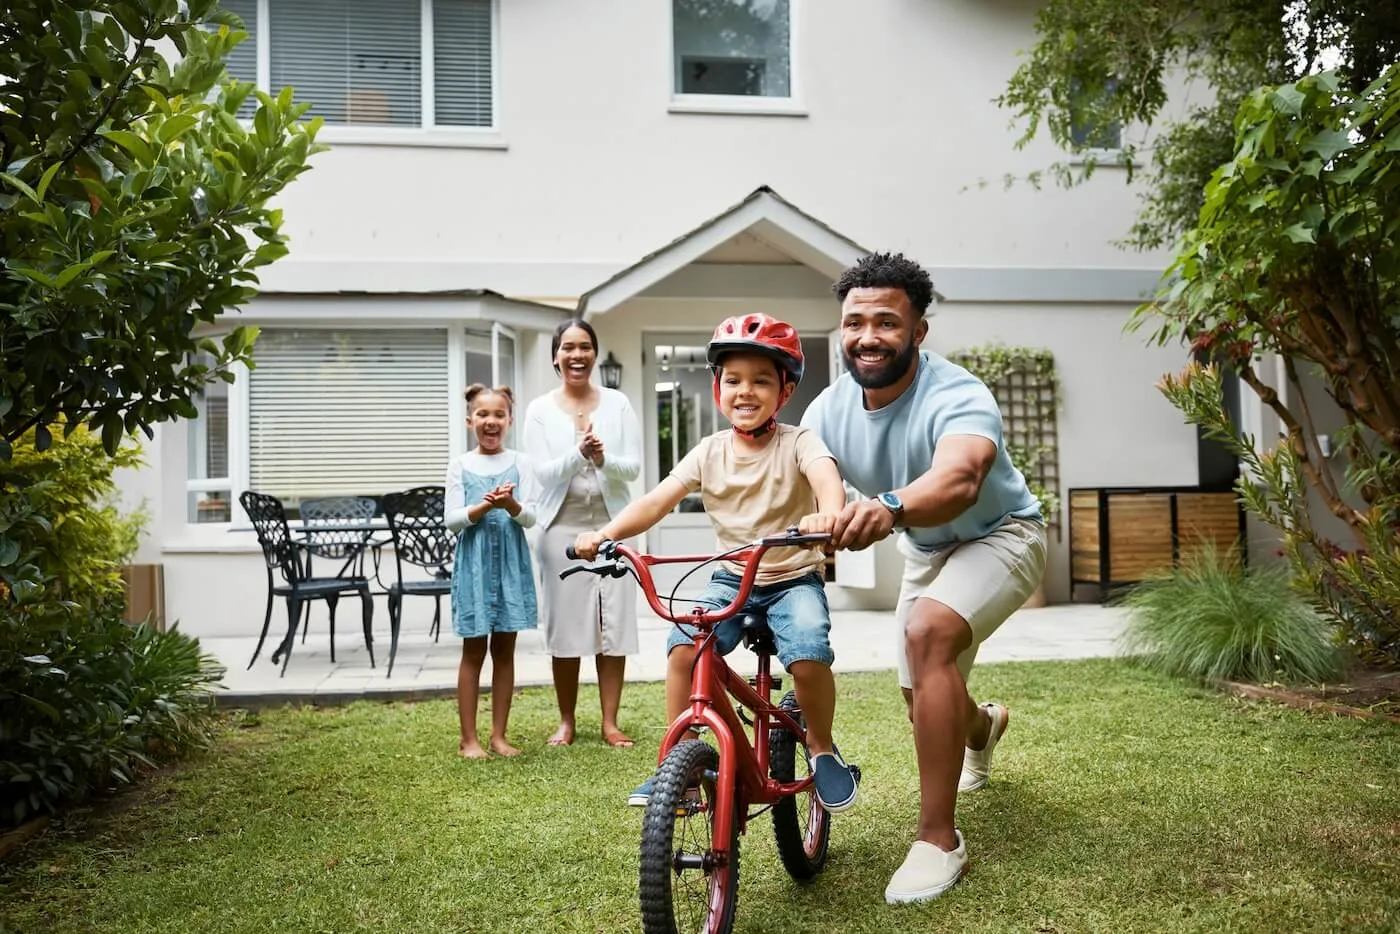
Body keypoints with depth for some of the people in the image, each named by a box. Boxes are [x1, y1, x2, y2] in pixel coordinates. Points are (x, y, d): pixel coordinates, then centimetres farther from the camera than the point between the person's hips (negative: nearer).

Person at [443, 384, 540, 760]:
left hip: (511, 560, 1)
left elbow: (530, 517, -2)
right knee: (473, 650, 3)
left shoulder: (519, 463, 4)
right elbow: (451, 519, -3)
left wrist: (510, 504, -23)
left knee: (505, 650, 6)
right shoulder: (460, 465, 3)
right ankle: (469, 738, 9)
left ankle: (499, 734, 15)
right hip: (474, 560, -1)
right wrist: (484, 507, -20)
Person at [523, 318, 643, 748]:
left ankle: (610, 722, 13)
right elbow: (543, 472, -5)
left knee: (614, 624, 1)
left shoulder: (617, 403, 5)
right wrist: (578, 453, -22)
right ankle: (566, 722, 17)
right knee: (565, 625, 3)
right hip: (562, 527, 0)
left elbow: (633, 467, 0)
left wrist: (603, 458, -21)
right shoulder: (540, 410, 4)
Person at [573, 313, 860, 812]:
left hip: (794, 578, -3)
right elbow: (658, 499, -10)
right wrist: (606, 533, -27)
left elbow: (827, 476, -31)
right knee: (684, 647, -22)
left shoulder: (797, 442, -9)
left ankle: (822, 748, 1)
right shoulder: (710, 451, 1)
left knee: (808, 654, -28)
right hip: (731, 578, 3)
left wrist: (828, 514, -55)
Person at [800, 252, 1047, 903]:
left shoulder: (956, 396, -35)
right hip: (926, 551, 6)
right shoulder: (830, 409, -16)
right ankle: (983, 725, 55)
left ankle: (938, 841, -24)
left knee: (928, 630, -34)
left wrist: (889, 507, -75)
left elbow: (958, 478, -55)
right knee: (925, 703, 13)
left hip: (997, 536, -6)